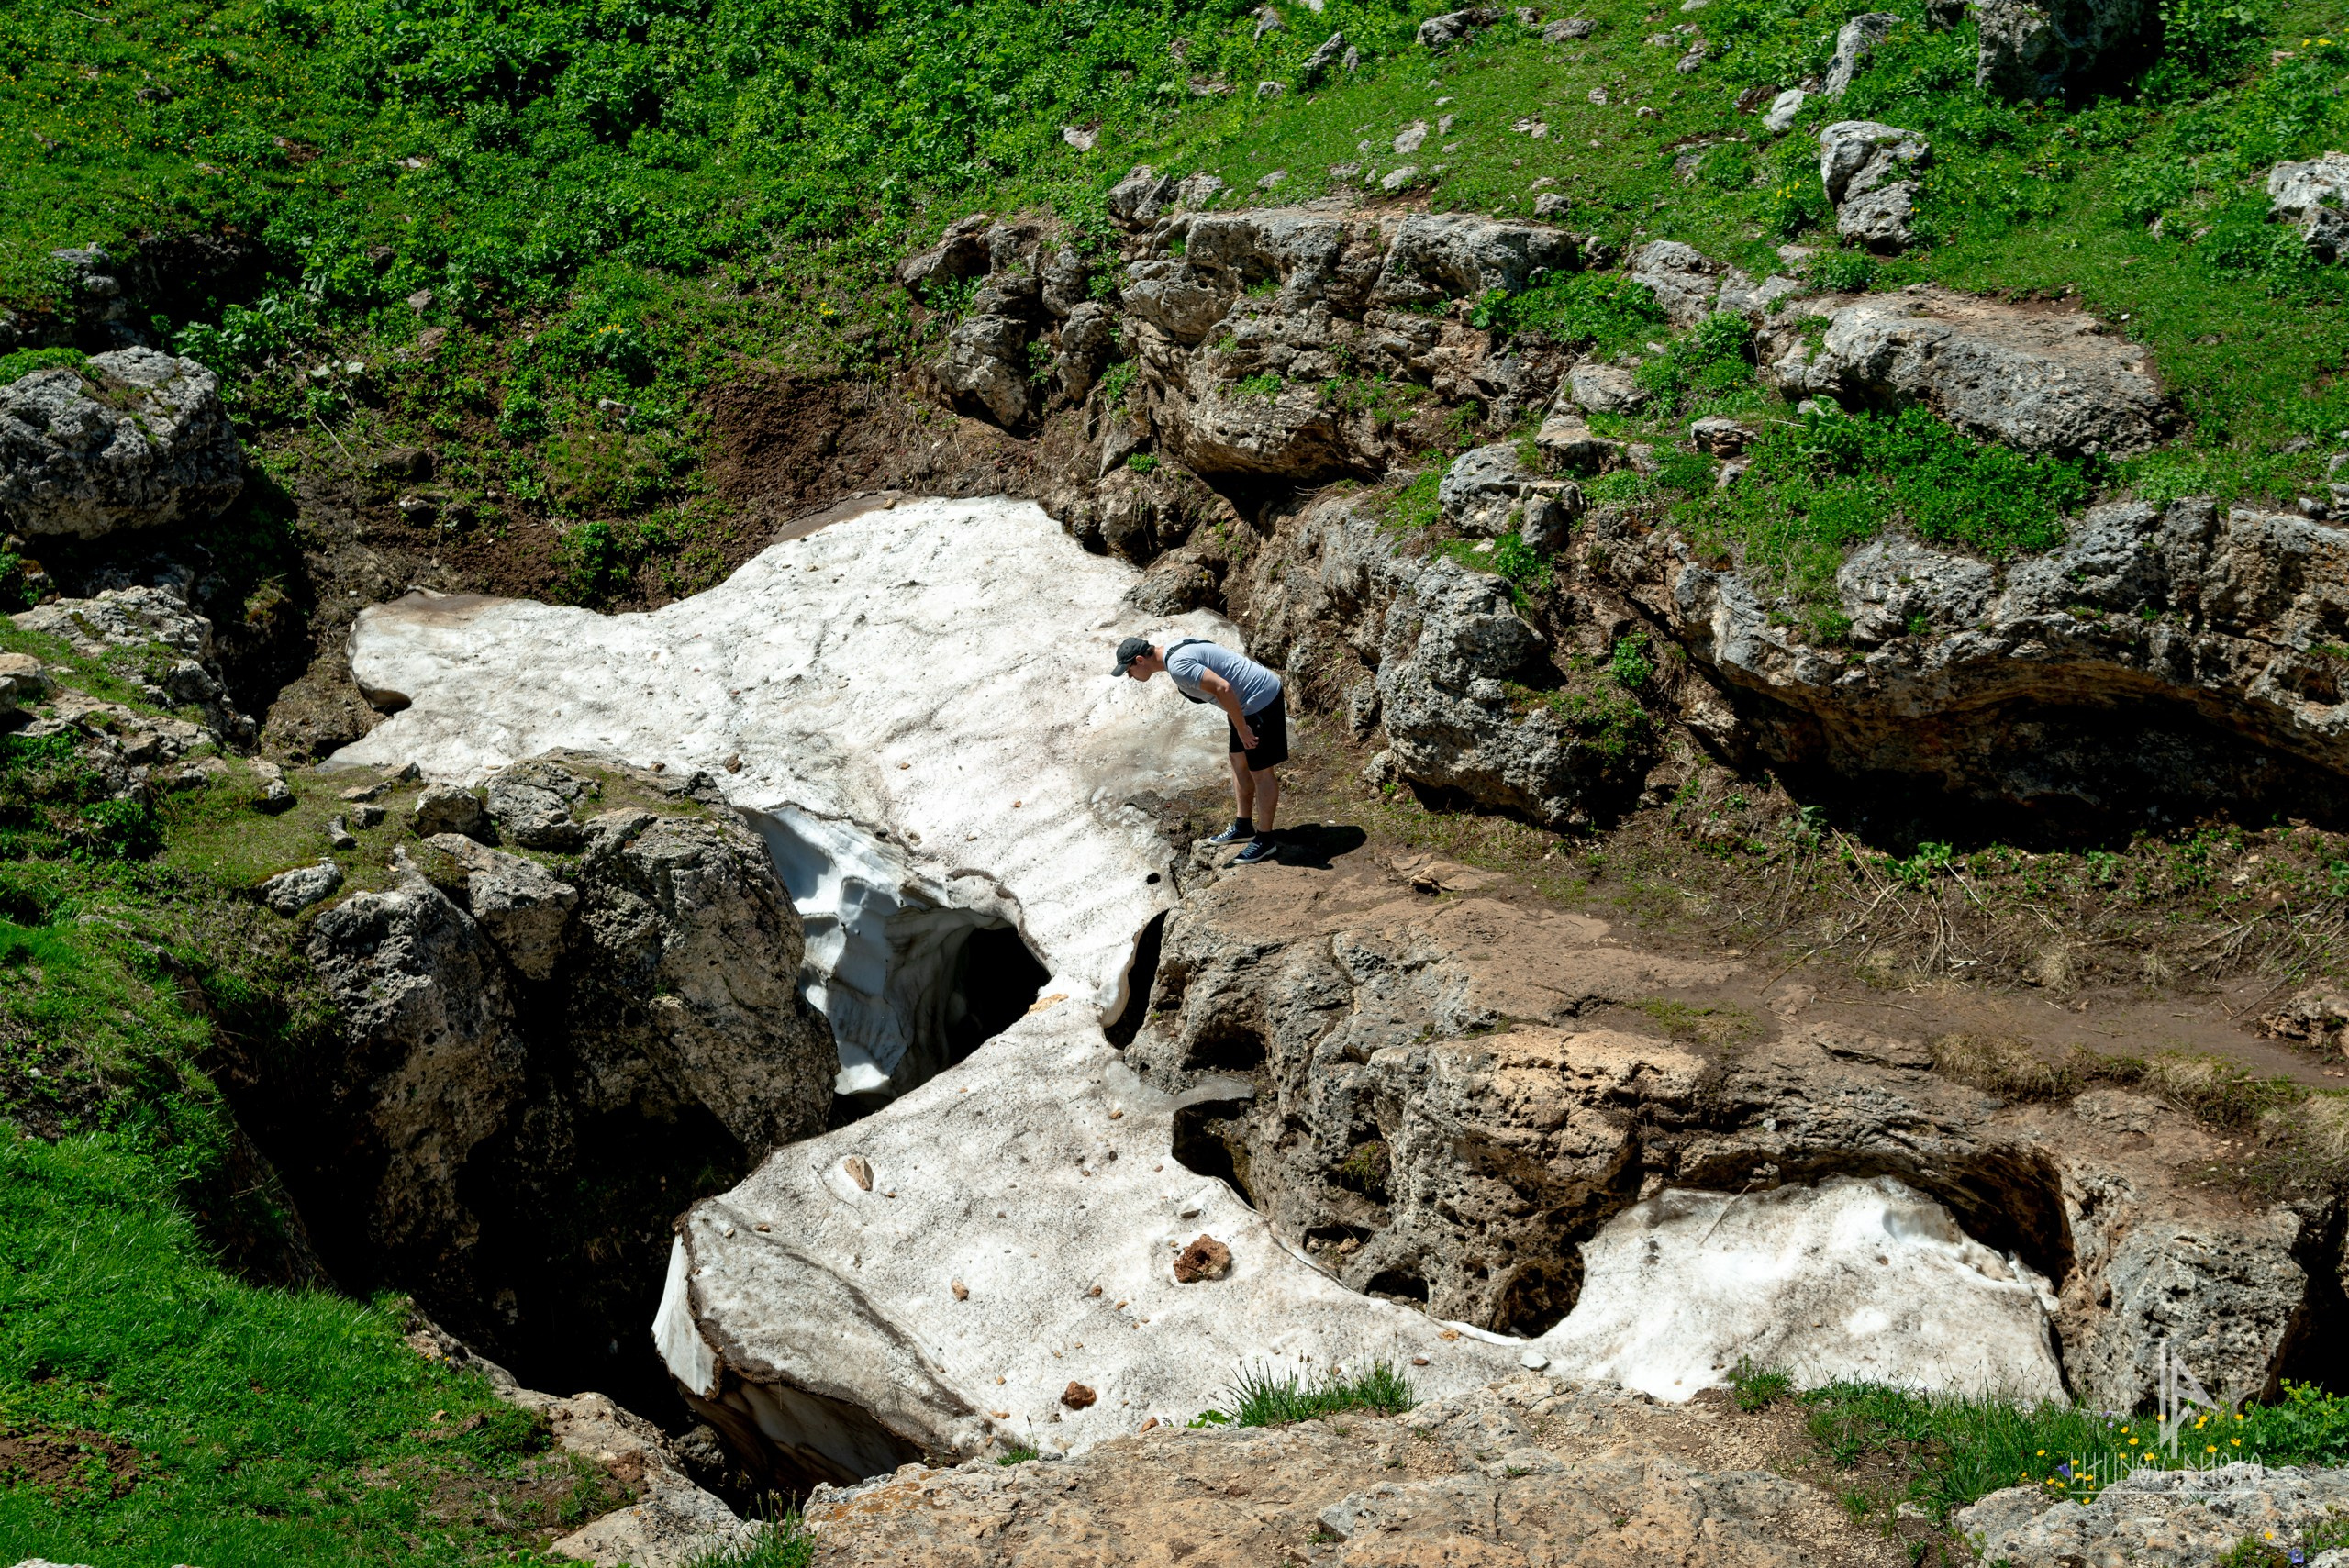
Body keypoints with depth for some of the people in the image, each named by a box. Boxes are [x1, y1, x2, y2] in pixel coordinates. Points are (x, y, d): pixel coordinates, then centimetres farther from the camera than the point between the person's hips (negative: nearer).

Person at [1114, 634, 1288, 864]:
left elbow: (1223, 688, -30)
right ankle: (1243, 827, 34)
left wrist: (1242, 729, -20)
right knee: (1239, 762, 20)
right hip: (1248, 701, 10)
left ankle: (1264, 839, 15)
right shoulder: (1177, 650, 8)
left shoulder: (1178, 666, -23)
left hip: (1260, 701, -10)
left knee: (1260, 771, 3)